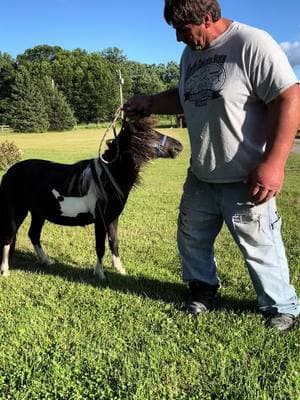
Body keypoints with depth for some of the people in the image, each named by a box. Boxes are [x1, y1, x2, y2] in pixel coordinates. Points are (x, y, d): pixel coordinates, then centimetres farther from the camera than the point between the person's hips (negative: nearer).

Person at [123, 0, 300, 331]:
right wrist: (149, 103, 9)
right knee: (191, 238, 19)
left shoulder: (251, 44, -17)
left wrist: (273, 162, -27)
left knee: (259, 248, 5)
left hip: (245, 179, -7)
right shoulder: (190, 54, 9)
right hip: (200, 176, 8)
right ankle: (203, 287, 44)